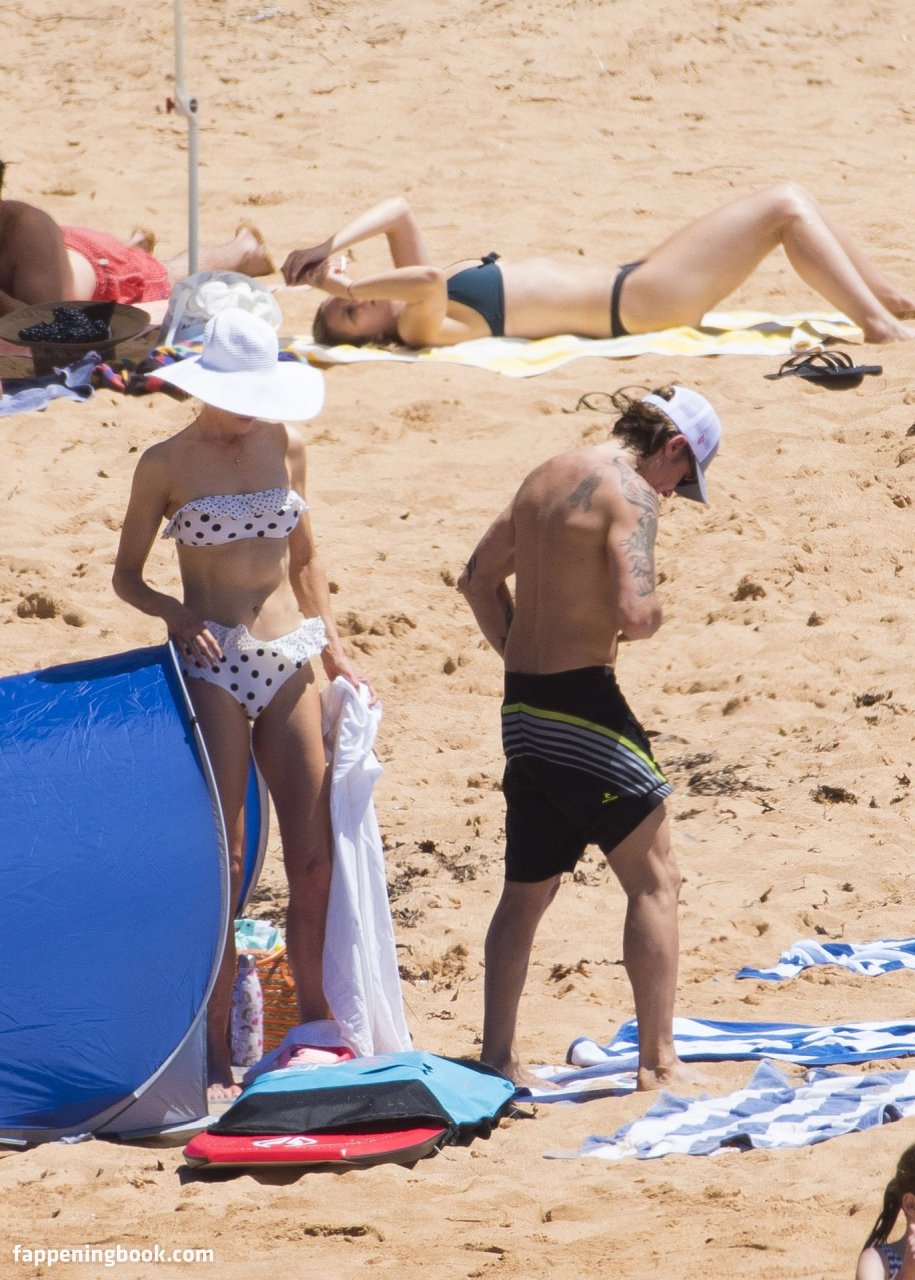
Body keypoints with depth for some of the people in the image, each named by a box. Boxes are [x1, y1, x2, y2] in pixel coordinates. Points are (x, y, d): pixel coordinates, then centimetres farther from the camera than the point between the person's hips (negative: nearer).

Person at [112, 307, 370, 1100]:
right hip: (213, 669, -4)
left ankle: (318, 1030, 13)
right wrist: (176, 612, -16)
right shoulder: (167, 464, -2)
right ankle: (216, 1054, 0)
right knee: (221, 867, -5)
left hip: (289, 665, 4)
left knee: (316, 860, 2)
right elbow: (126, 577, 3)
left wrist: (335, 649, 13)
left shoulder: (284, 446, 10)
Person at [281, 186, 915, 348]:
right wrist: (351, 286, -28)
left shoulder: (417, 291, 8)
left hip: (634, 284, 10)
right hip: (639, 302, -10)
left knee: (788, 202, 9)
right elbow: (428, 284, -40)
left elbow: (400, 212, 7)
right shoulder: (422, 327, -18)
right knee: (785, 207, -10)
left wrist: (333, 247, -5)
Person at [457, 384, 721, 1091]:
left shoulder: (545, 476, 13)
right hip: (584, 704, -8)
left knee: (527, 890, 16)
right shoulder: (629, 492, -13)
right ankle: (659, 1061, -2)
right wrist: (649, 622, -3)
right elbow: (634, 609, -25)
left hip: (524, 707, 8)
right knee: (655, 879, 0)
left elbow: (479, 576, 22)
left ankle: (498, 1056, 18)